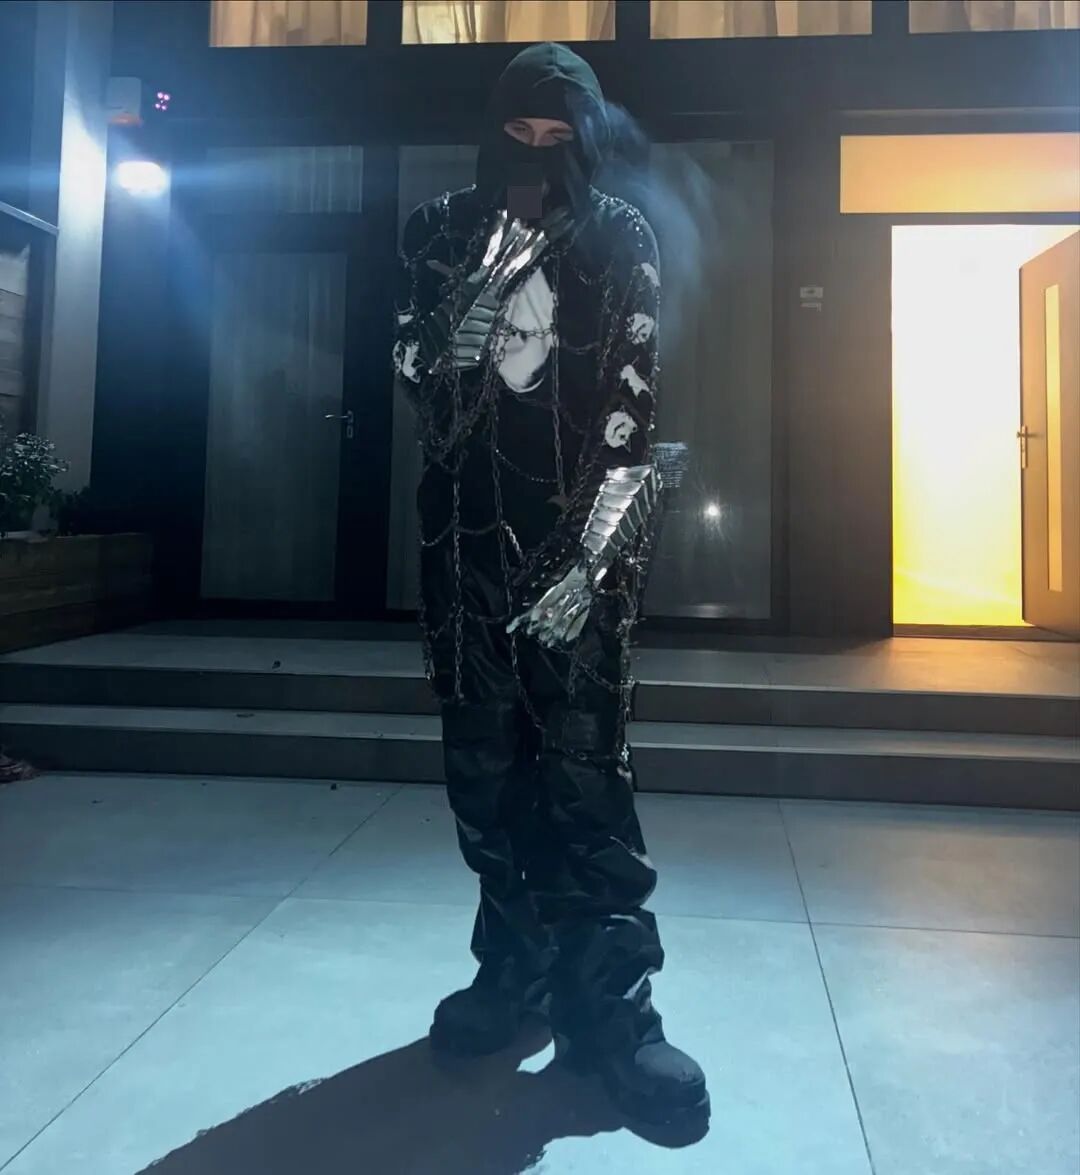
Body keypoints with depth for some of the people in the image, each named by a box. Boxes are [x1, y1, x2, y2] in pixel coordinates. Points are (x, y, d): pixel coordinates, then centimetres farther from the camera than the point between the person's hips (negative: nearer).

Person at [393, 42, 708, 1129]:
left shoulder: (619, 240, 5)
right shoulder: (440, 236, 13)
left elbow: (633, 403, -3)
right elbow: (413, 376, 11)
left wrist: (591, 552, -12)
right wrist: (459, 331, -12)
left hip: (583, 527, -2)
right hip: (469, 525, 3)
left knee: (584, 760, -8)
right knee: (482, 754, 3)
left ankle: (608, 1000, 1)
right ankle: (517, 963, 18)